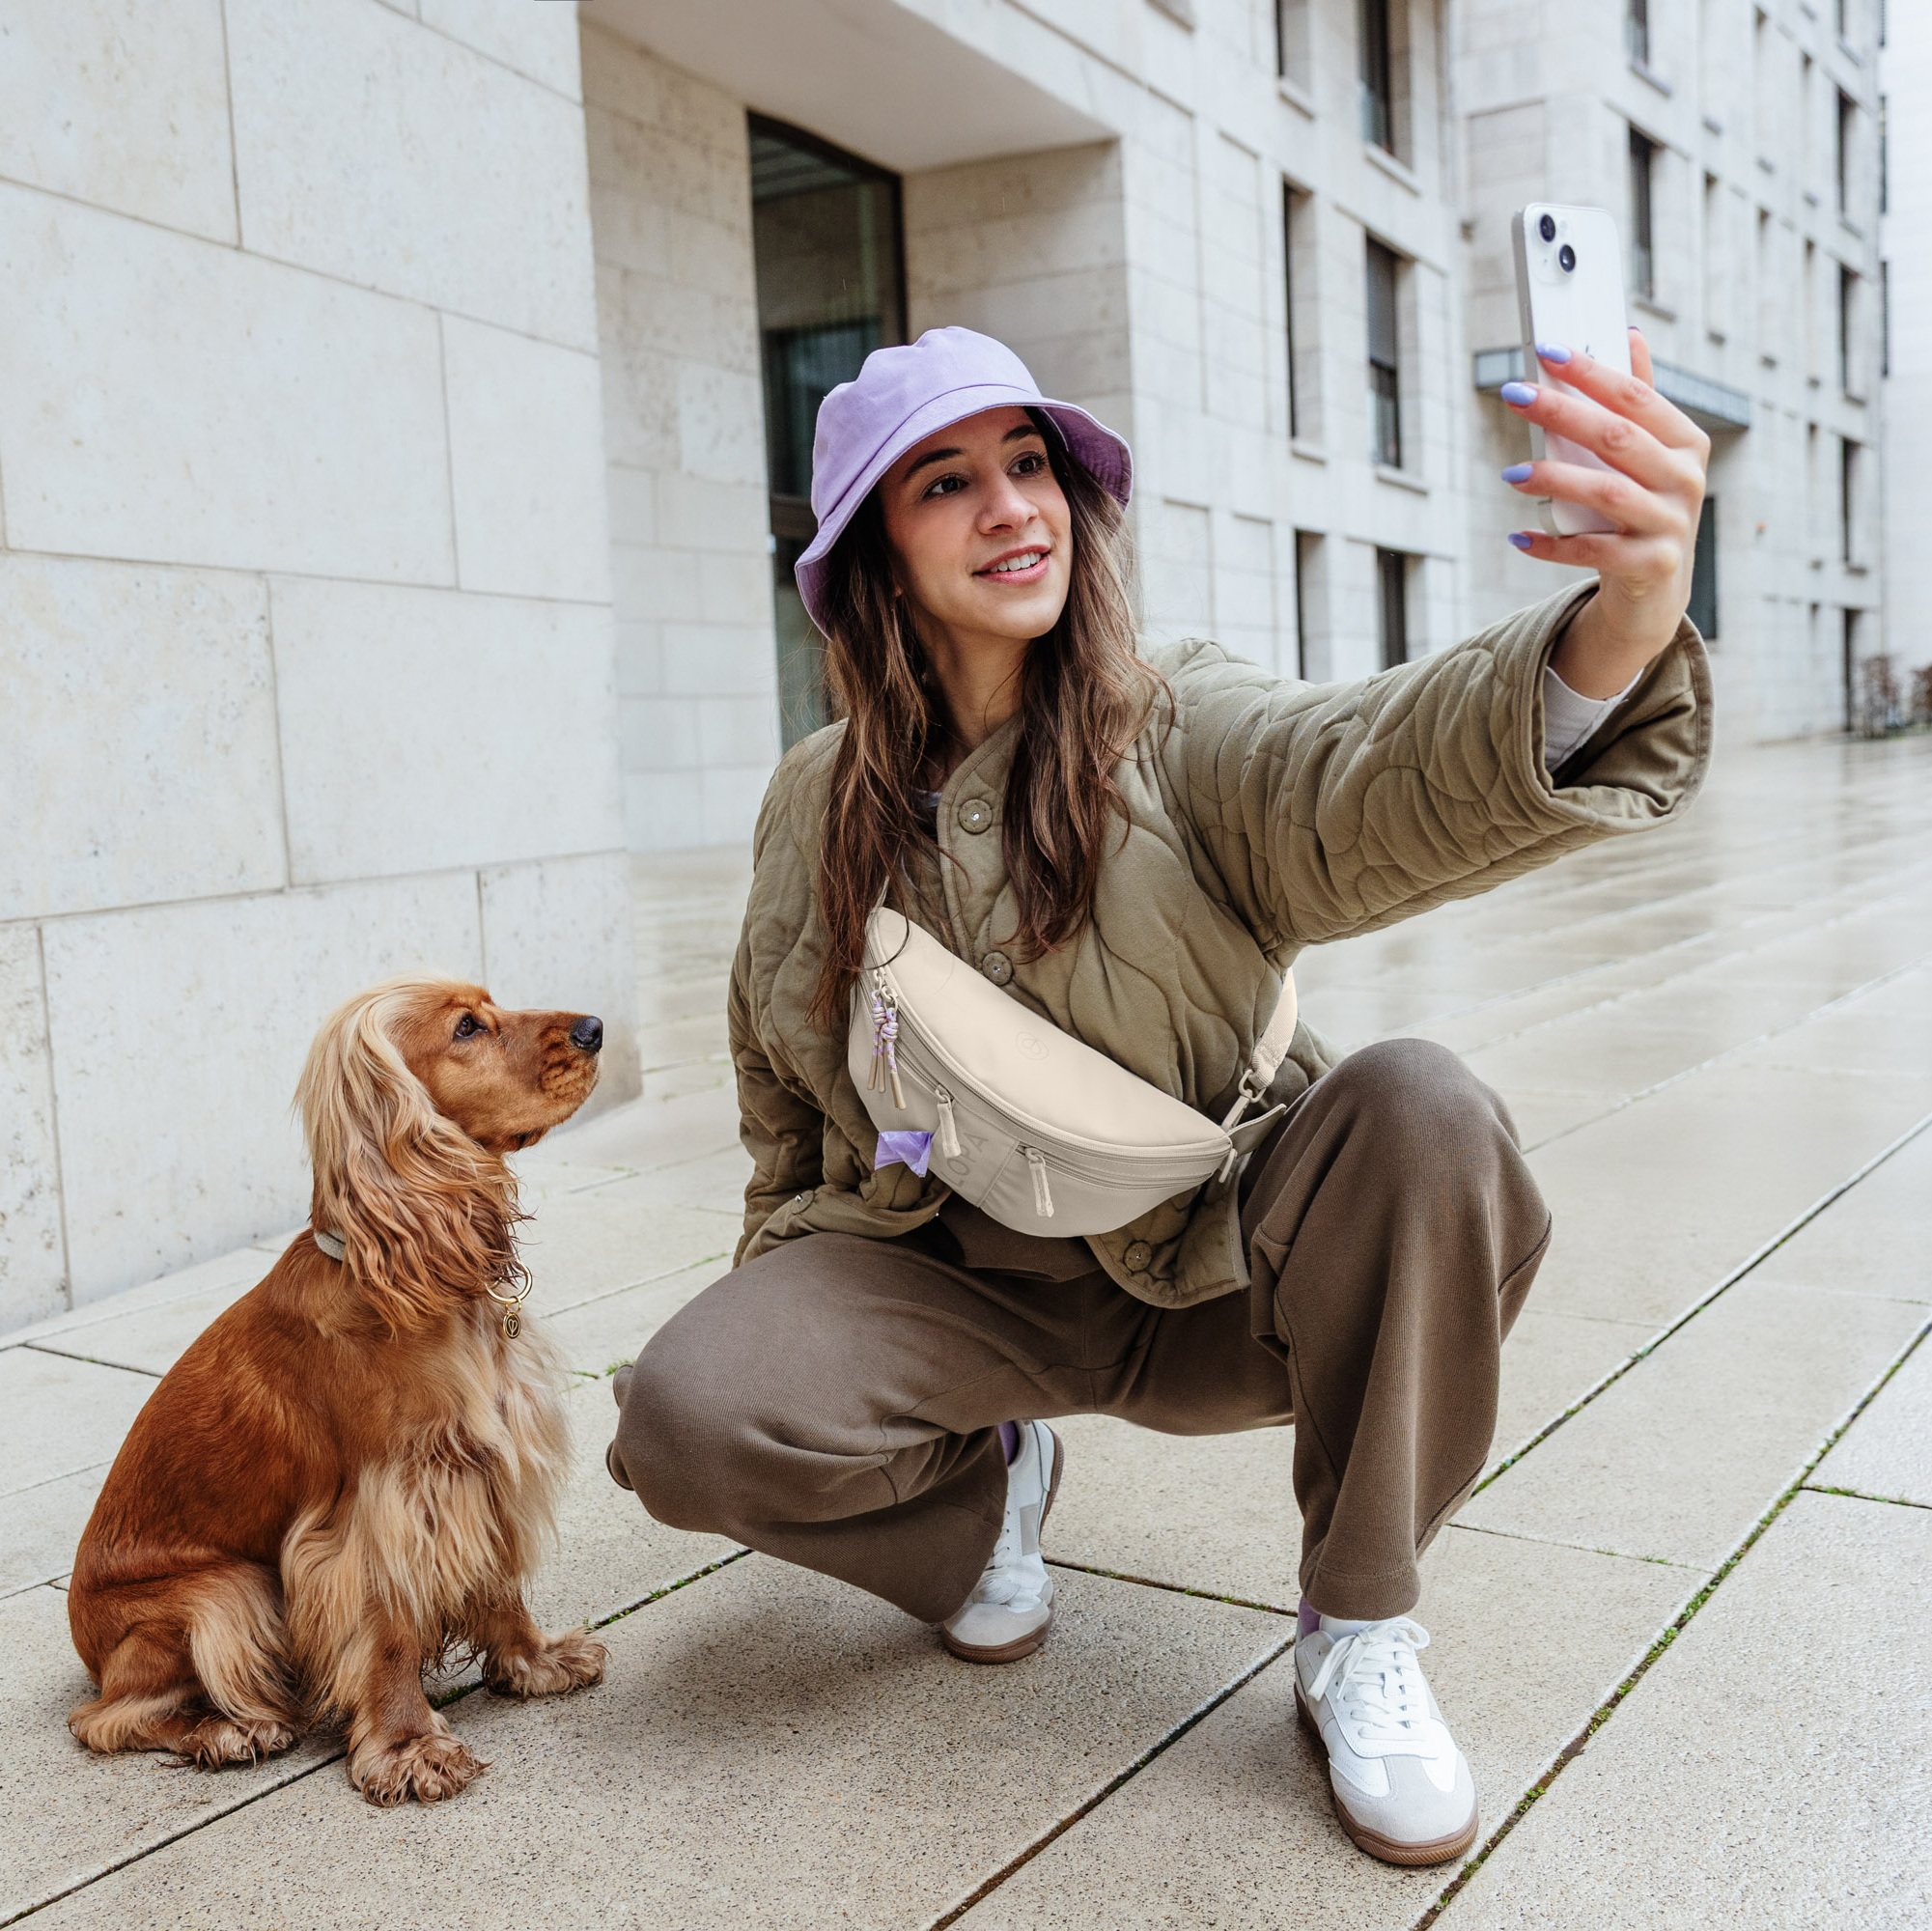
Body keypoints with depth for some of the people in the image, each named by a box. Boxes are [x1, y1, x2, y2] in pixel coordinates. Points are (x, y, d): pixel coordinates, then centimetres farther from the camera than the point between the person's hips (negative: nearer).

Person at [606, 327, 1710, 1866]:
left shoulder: (1182, 739, -13)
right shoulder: (818, 805, -1)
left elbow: (1384, 777, -37)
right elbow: (779, 1090, 15)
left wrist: (1618, 632, -57)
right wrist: (793, 1289, 11)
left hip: (1216, 1273, -1)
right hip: (955, 1278, 2)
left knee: (1421, 1113, -32)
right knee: (688, 1419, -26)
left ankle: (1360, 1640, -11)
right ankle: (990, 1475, 11)